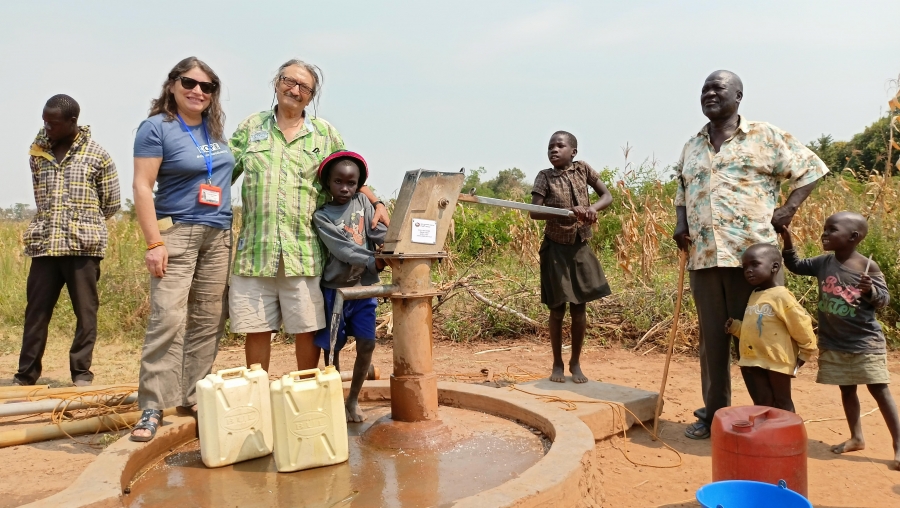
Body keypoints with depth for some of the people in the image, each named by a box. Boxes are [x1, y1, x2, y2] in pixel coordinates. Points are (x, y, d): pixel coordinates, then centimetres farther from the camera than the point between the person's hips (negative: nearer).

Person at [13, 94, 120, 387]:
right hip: (44, 244, 3)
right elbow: (40, 196, 22)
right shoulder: (37, 152, 10)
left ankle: (81, 373, 12)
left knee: (85, 311, 2)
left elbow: (112, 203, 5)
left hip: (83, 245, -3)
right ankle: (26, 374, 16)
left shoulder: (97, 155, -1)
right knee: (36, 310, 6)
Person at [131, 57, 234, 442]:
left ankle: (192, 396, 15)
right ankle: (152, 408, -8)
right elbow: (142, 187, -9)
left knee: (208, 322, 6)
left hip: (219, 236, 6)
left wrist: (232, 229, 16)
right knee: (167, 319, -13)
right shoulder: (156, 128, -4)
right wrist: (154, 243, -16)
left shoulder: (215, 128, 13)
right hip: (177, 233, -6)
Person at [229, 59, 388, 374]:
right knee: (256, 329, 7)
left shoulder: (325, 133, 10)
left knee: (307, 329, 5)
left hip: (305, 252, 0)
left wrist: (376, 202, 5)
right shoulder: (251, 127, 11)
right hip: (255, 249, 1)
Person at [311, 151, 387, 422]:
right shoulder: (322, 216, -7)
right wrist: (375, 262, -30)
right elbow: (343, 249, -20)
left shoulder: (363, 203, 5)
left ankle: (353, 400, 18)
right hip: (335, 290, -3)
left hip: (364, 288, 3)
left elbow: (380, 232, -7)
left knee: (367, 344, 0)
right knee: (332, 348, 6)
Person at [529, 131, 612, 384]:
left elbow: (607, 196, 3)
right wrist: (568, 212, -29)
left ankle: (575, 363, 20)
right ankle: (557, 364, 18)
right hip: (556, 248, -2)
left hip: (580, 247, 2)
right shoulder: (545, 177, -7)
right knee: (557, 309, 3)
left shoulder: (583, 169, 1)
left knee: (579, 308, 5)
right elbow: (534, 212, -17)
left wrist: (592, 208, -19)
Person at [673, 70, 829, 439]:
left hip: (752, 254, -4)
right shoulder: (691, 147, 16)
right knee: (712, 336, 10)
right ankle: (714, 412, 21)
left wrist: (789, 209, -6)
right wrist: (681, 224, 6)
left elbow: (811, 168, 5)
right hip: (703, 256, 5)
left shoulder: (765, 136, 2)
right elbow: (682, 191, 24)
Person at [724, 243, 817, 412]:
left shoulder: (781, 296, -13)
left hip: (777, 361, -6)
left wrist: (804, 353, -4)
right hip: (752, 361, 6)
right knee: (761, 404, 11)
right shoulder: (753, 296, 10)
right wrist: (735, 327, 3)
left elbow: (801, 325, -10)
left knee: (782, 403, 9)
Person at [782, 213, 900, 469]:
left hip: (865, 343, -5)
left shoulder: (869, 267, -13)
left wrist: (871, 290, -29)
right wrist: (787, 240, -2)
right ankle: (856, 438, 30)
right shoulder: (823, 263, -1)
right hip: (833, 344, 5)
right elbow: (796, 266, 12)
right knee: (847, 390, 16)